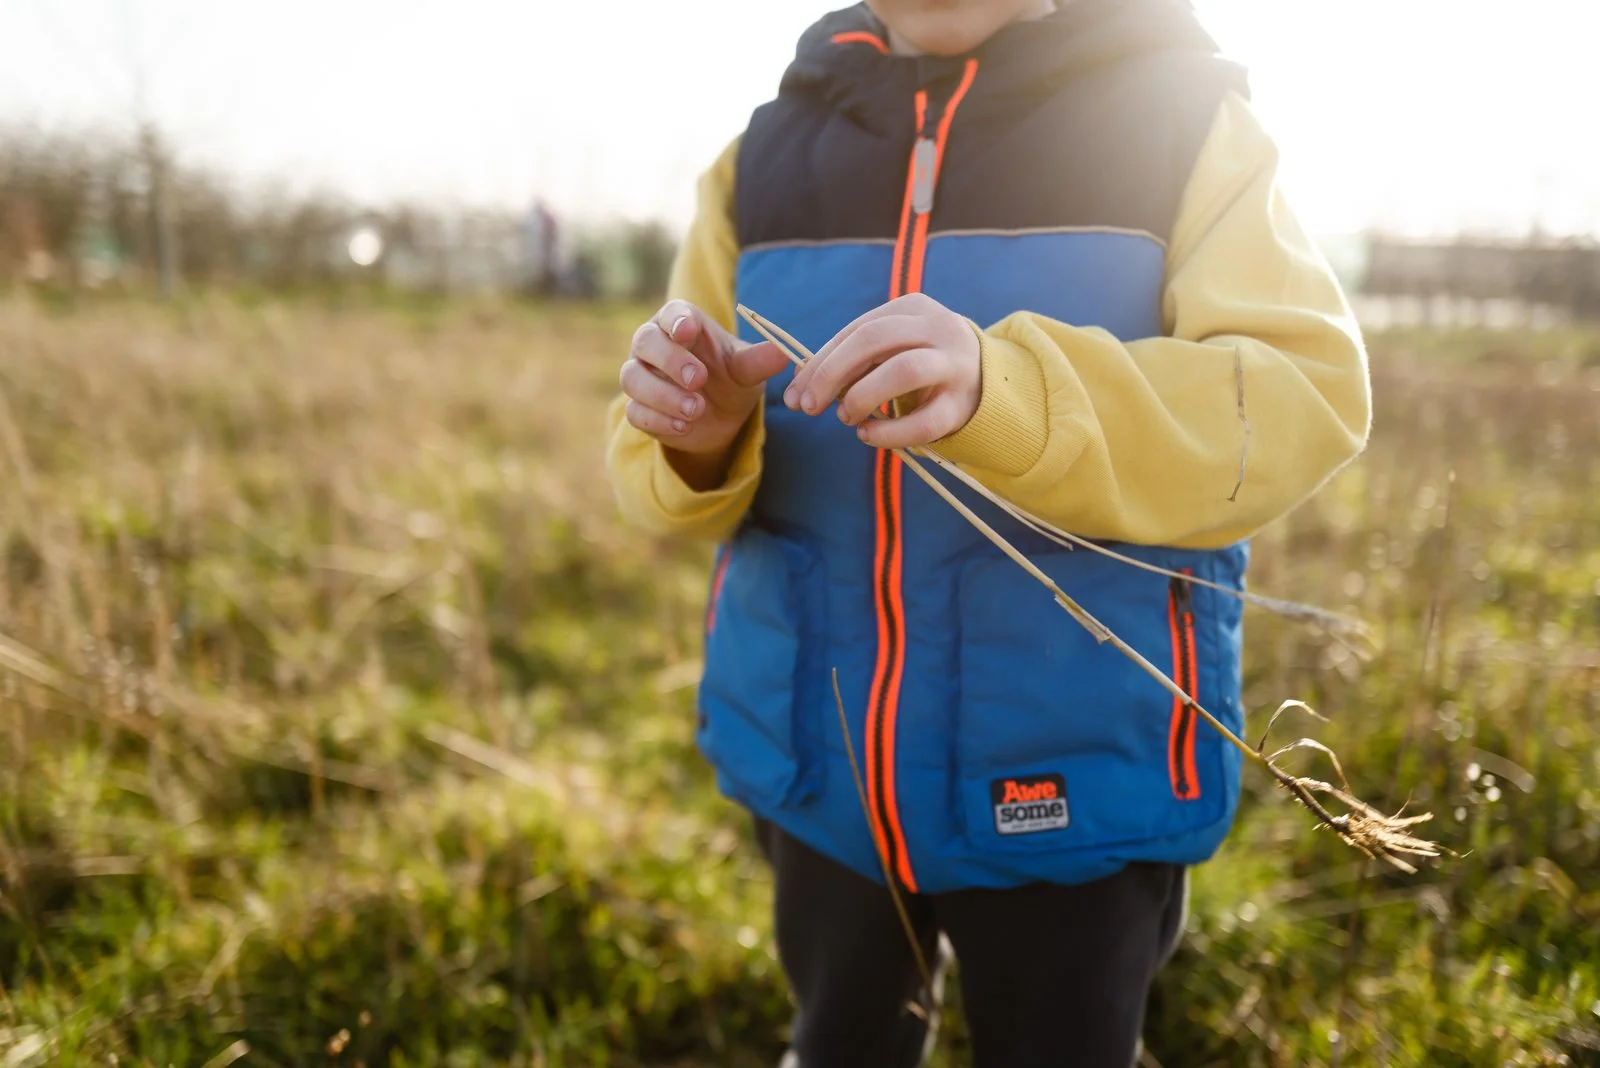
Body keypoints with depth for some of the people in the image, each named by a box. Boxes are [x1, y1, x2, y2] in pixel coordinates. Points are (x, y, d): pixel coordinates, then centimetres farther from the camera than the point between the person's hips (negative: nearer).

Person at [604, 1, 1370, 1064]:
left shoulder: (1184, 115, -6)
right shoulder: (764, 153, 3)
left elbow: (1302, 395, -19)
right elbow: (677, 478, 3)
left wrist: (1009, 395, -36)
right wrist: (695, 433, -22)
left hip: (1080, 770, -3)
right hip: (813, 754, 4)